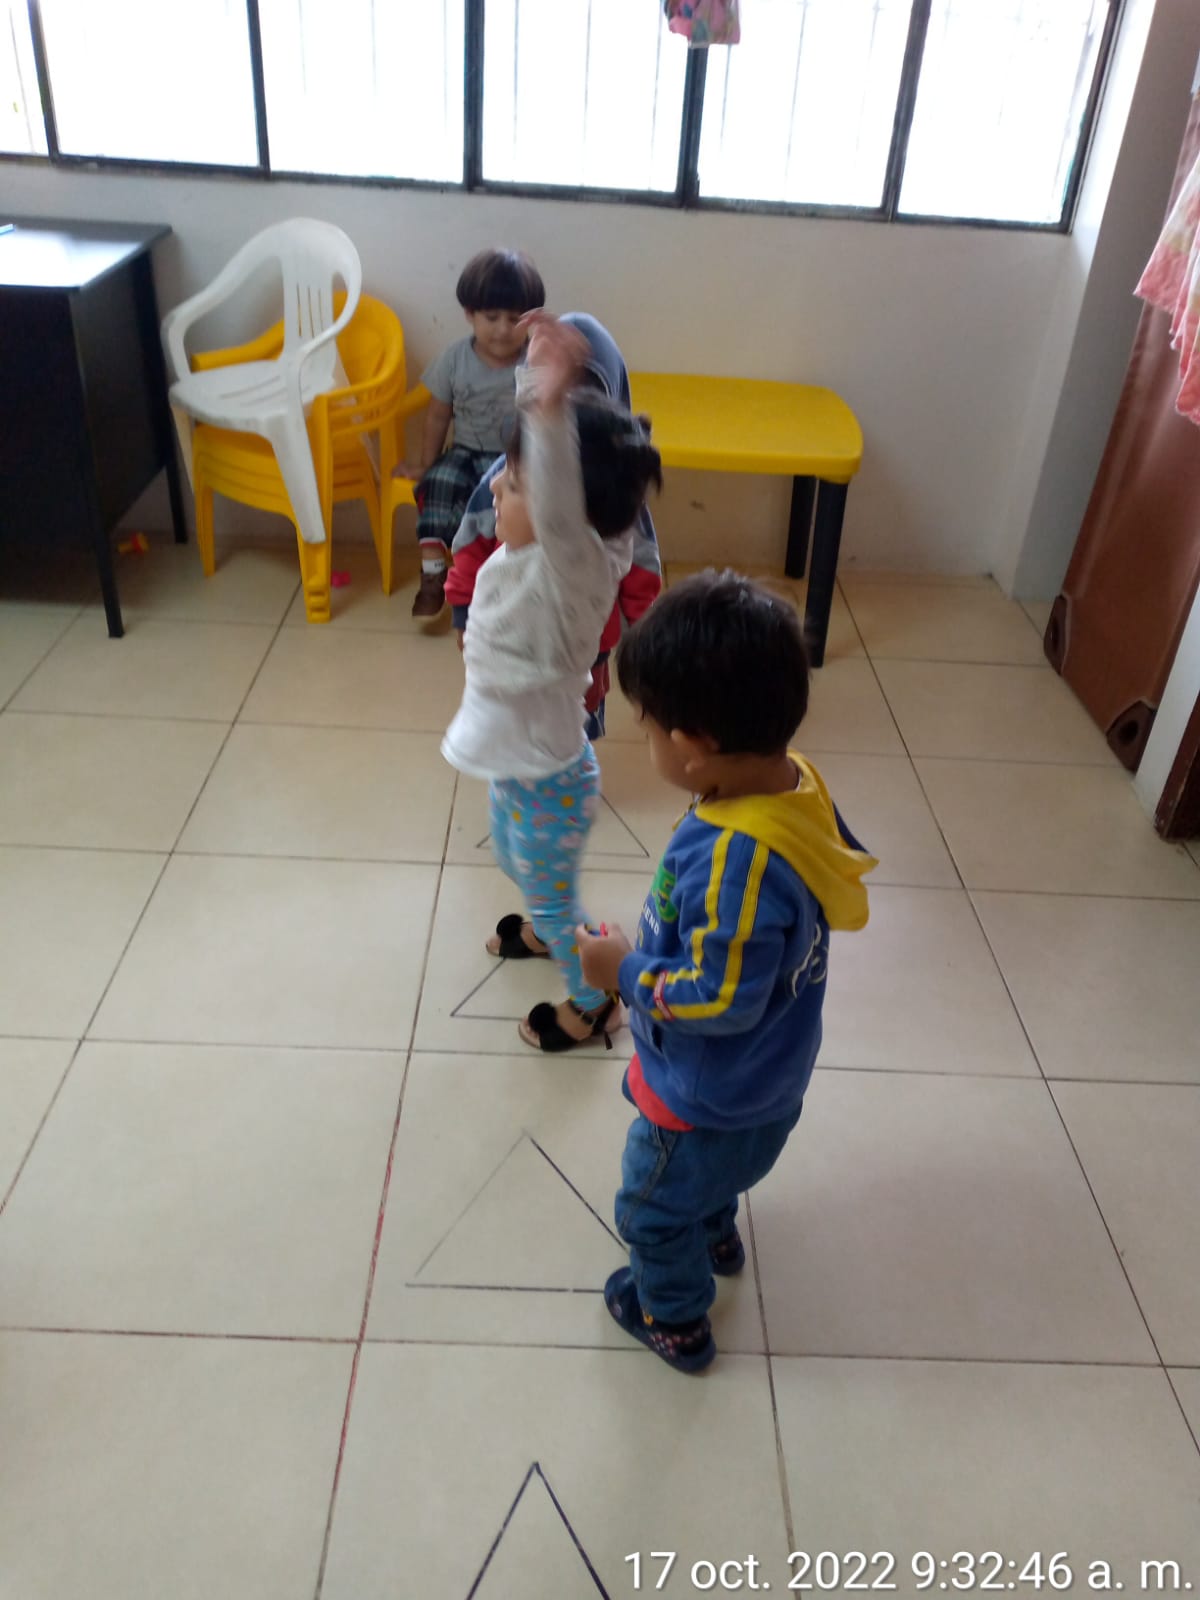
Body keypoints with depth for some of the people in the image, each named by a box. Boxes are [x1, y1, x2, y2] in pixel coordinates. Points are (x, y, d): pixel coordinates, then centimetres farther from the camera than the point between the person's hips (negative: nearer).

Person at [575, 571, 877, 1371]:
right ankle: (717, 1236, 66)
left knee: (653, 1210, 23)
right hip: (767, 1074, 8)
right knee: (712, 1175, 38)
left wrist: (626, 969, -18)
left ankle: (676, 1320, 49)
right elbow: (846, 864, 3)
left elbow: (722, 1000, -33)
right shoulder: (800, 782, -16)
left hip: (709, 1096, -8)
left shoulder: (734, 861, -42)